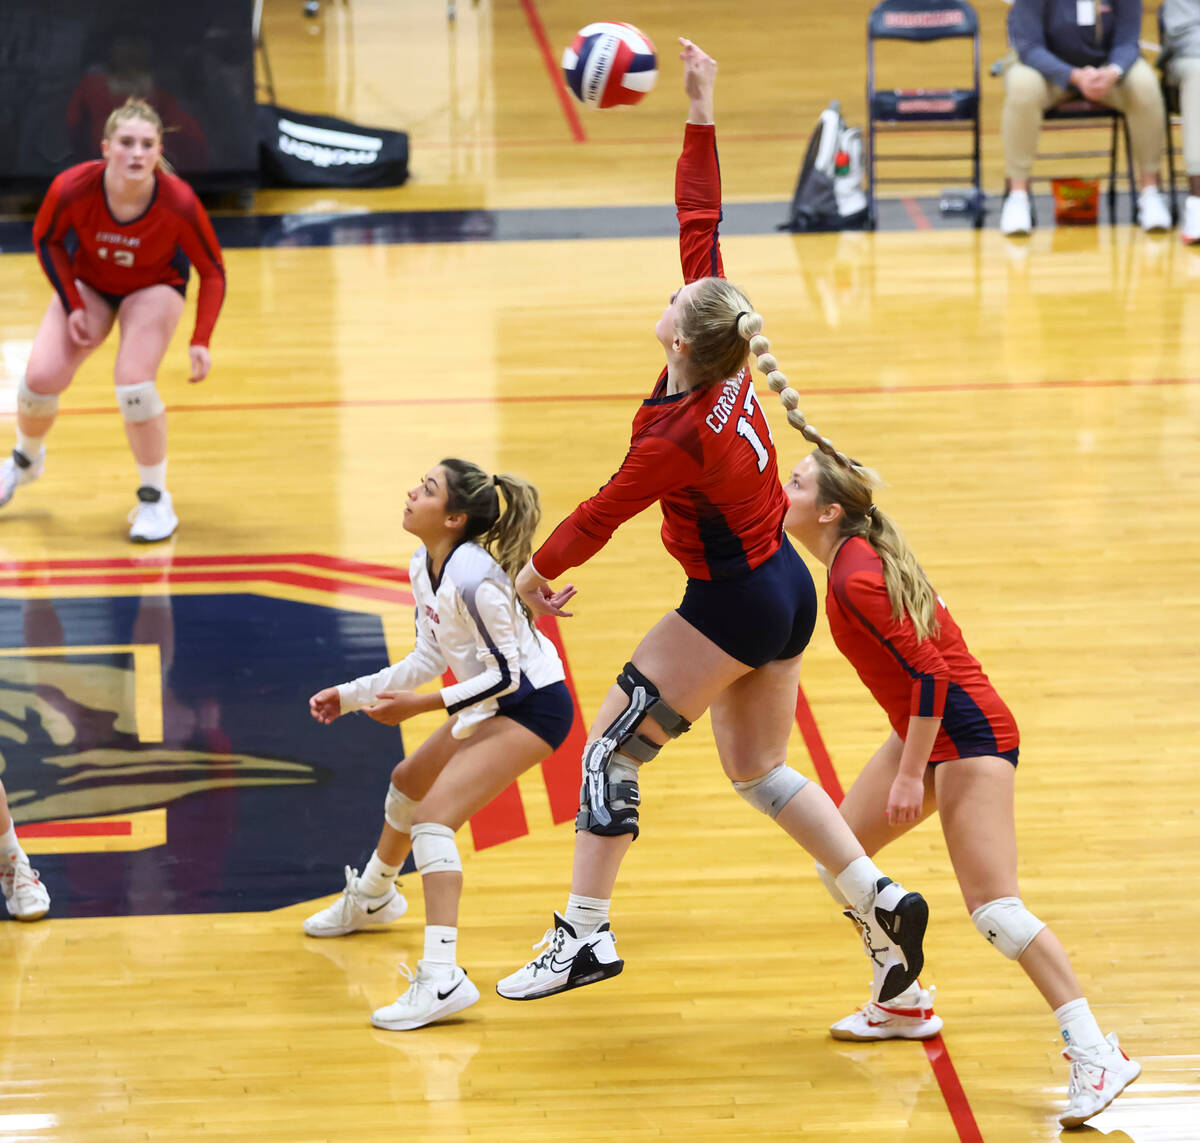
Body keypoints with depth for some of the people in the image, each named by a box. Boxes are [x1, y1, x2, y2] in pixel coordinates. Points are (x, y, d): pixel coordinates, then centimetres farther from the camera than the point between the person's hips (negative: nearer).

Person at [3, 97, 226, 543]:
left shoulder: (179, 203, -34)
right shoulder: (72, 189, -32)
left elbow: (212, 272, -18)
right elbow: (46, 240, -10)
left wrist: (201, 342, -27)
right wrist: (72, 306, -16)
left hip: (154, 288, -2)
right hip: (87, 283, 2)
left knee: (134, 385, -23)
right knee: (41, 377, -12)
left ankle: (155, 500, -1)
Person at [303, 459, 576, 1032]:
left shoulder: (472, 577, -28)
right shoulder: (424, 566, 0)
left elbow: (507, 675, -25)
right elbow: (430, 658, 11)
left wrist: (421, 704, -26)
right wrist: (352, 695, 8)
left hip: (533, 707, -10)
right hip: (492, 703, 10)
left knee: (434, 813, -22)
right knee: (408, 782, 27)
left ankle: (442, 977, -29)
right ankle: (372, 898, 56)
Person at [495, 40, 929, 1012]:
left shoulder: (679, 439, -26)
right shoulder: (730, 362, -8)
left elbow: (602, 513, -11)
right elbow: (701, 222, -1)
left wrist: (538, 573, 5)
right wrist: (701, 112, 1)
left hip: (731, 607, -9)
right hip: (786, 590, 9)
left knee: (611, 749, 1)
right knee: (758, 769, 17)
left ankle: (587, 934, 3)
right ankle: (884, 902, 10)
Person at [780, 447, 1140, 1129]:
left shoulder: (855, 578, -21)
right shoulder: (857, 557, 7)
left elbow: (928, 670, -24)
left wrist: (911, 775, -22)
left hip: (967, 734, -10)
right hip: (930, 731, 10)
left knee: (995, 908, -17)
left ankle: (1097, 1056, -18)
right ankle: (905, 1006, 29)